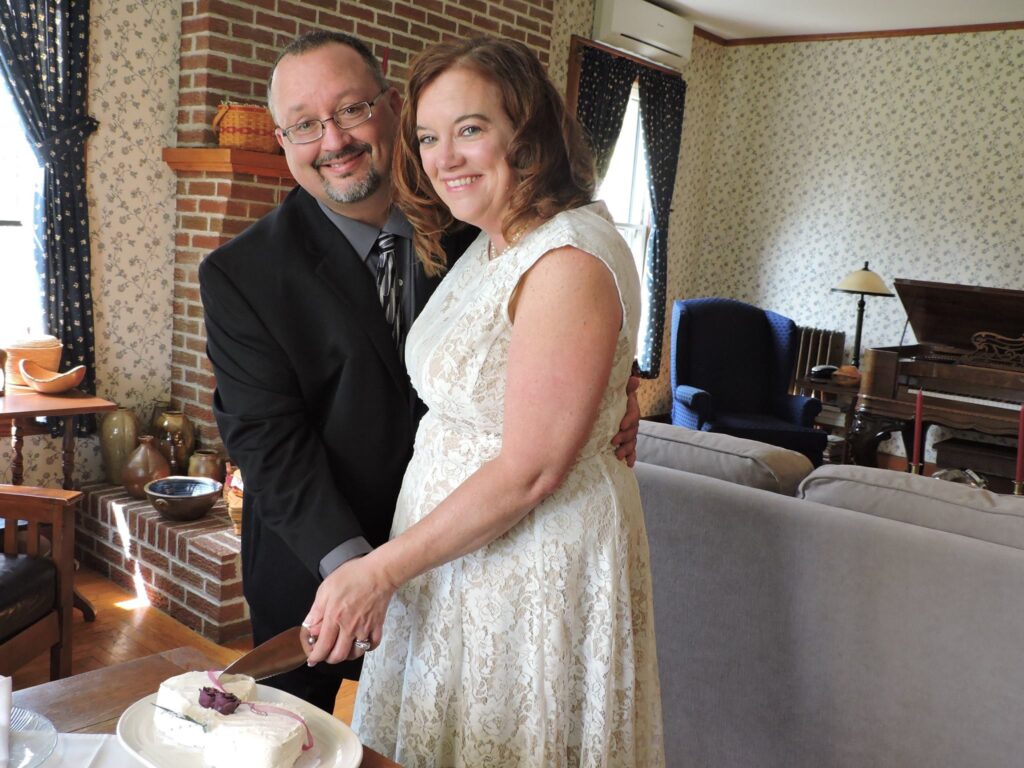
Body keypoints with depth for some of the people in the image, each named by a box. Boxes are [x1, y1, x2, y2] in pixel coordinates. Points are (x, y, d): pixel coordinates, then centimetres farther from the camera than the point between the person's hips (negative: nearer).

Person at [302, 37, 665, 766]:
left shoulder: (570, 260, -23)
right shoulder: (491, 246, 6)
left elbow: (531, 472, -24)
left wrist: (380, 571, -17)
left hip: (536, 561, -8)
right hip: (452, 540, 9)